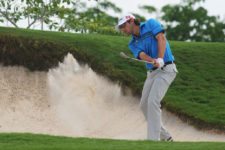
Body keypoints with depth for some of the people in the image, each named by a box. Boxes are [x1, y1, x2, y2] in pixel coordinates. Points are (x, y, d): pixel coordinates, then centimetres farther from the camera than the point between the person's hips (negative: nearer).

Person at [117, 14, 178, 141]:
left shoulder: (151, 24, -3)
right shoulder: (133, 44, 10)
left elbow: (162, 39, -17)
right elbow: (142, 56, -10)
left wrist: (160, 59, -31)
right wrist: (153, 61, -33)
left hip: (166, 69, -8)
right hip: (152, 72, 8)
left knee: (153, 102, -20)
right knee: (144, 105, 6)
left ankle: (153, 140, -21)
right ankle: (164, 136, 19)